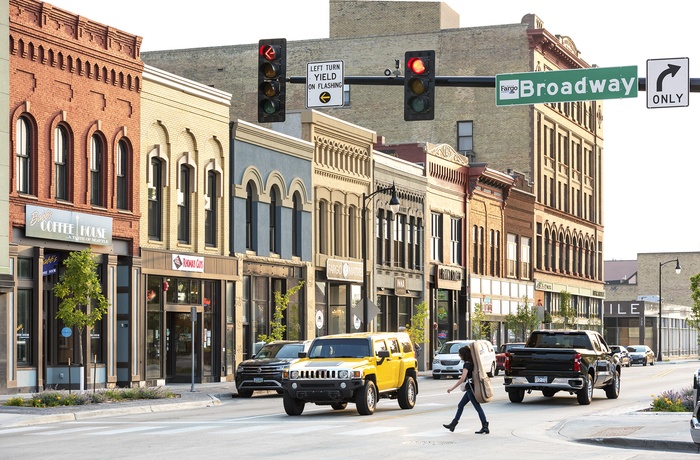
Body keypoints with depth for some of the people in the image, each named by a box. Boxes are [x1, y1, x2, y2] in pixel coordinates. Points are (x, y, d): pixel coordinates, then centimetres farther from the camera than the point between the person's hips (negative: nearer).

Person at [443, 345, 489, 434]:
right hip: (470, 389, 10)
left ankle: (485, 428, -9)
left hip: (471, 389, -10)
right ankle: (453, 424, 25)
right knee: (460, 405, 17)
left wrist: (452, 388, -20)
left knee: (477, 407, -9)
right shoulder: (471, 363, 10)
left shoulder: (467, 364, -17)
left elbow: (462, 379, -24)